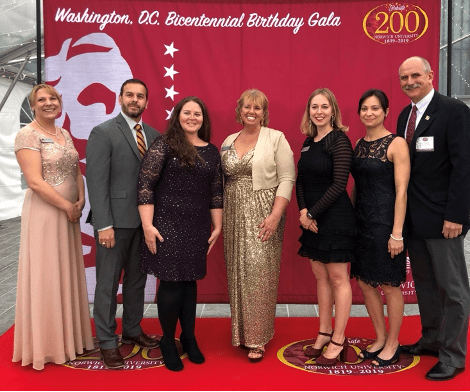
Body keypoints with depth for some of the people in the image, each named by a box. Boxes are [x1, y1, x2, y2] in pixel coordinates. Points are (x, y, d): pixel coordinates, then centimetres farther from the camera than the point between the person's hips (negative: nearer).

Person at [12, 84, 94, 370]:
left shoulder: (64, 134, 12)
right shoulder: (28, 135, -10)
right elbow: (35, 182, -17)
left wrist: (81, 200, -4)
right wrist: (67, 206, -13)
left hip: (70, 212, 7)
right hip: (44, 212, -7)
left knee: (69, 274, 13)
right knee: (46, 276, 2)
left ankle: (70, 336, 28)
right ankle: (46, 344, 18)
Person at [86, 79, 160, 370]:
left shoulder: (154, 135, 10)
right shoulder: (103, 133, -6)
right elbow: (97, 181, -11)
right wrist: (104, 225, -17)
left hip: (145, 220, 6)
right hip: (115, 220, -5)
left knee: (137, 278, 17)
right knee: (108, 283, 4)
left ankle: (132, 330, 34)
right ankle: (107, 342, 18)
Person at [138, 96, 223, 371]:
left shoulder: (212, 152, 10)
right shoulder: (164, 145, -4)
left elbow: (216, 192, 13)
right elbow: (145, 185, -9)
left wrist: (217, 227, 11)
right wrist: (148, 225, -14)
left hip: (197, 228, 4)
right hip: (168, 225, -4)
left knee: (190, 282, 12)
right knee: (171, 283, 1)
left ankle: (189, 337, 29)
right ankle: (168, 341, 20)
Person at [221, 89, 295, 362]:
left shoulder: (275, 138, -2)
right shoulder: (229, 142, 12)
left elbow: (287, 178, -8)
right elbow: (222, 180, 13)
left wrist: (275, 215, -18)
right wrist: (220, 219, 6)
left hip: (262, 216, -4)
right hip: (235, 216, 5)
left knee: (259, 274, -4)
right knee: (238, 273, 9)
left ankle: (257, 338, 9)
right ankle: (241, 331, 24)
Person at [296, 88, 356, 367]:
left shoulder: (339, 141, -11)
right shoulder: (309, 142, 12)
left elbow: (338, 184, -17)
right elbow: (301, 180, 11)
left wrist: (312, 213, -14)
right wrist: (302, 211, -5)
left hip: (335, 217, -7)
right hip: (312, 218, 8)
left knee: (338, 278, 2)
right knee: (321, 276, 14)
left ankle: (338, 341, 14)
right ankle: (325, 334, 27)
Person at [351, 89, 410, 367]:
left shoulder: (396, 144, -9)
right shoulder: (359, 144, 10)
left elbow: (401, 191, -13)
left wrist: (397, 233, -17)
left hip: (385, 222, -7)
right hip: (361, 221, 7)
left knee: (390, 286, 5)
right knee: (365, 283, 12)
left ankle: (393, 344, 23)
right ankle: (380, 338, 29)